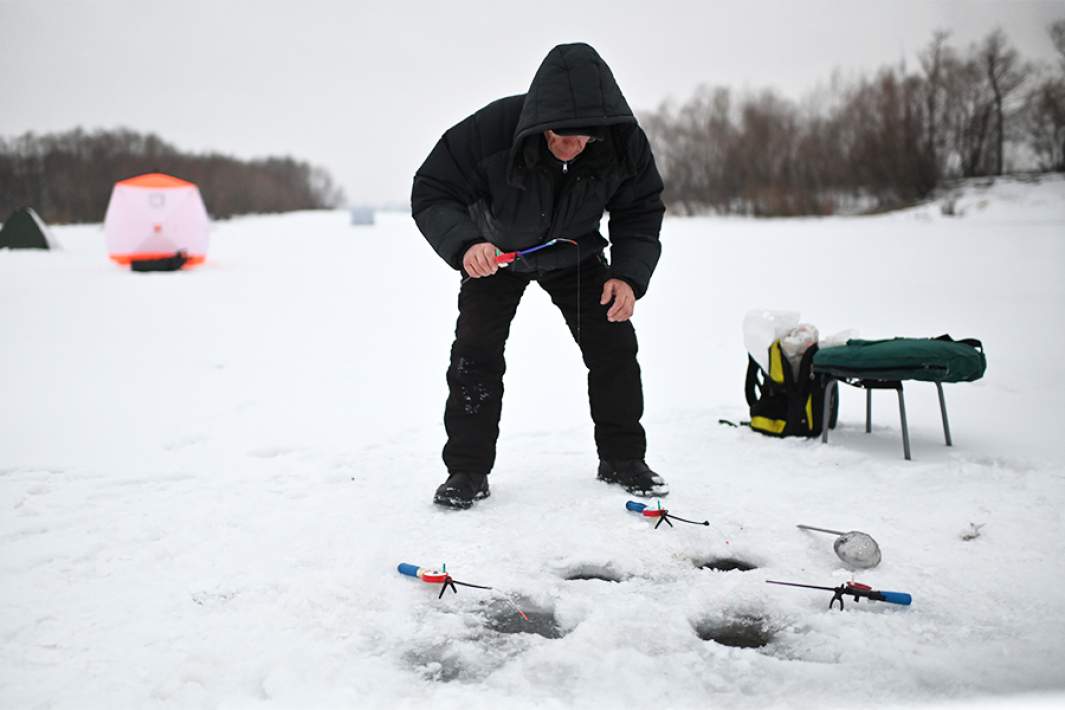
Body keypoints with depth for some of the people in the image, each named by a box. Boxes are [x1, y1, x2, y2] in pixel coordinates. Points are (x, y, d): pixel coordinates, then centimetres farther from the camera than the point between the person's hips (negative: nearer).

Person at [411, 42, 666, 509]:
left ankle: (623, 459, 12)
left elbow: (641, 213, -14)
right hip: (496, 252, -2)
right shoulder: (490, 129, -39)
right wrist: (464, 244, -49)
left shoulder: (624, 142, -29)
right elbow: (431, 191, -30)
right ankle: (467, 470, 2)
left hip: (575, 253, 2)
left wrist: (629, 275, -30)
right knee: (476, 350, -11)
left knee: (613, 343, -4)